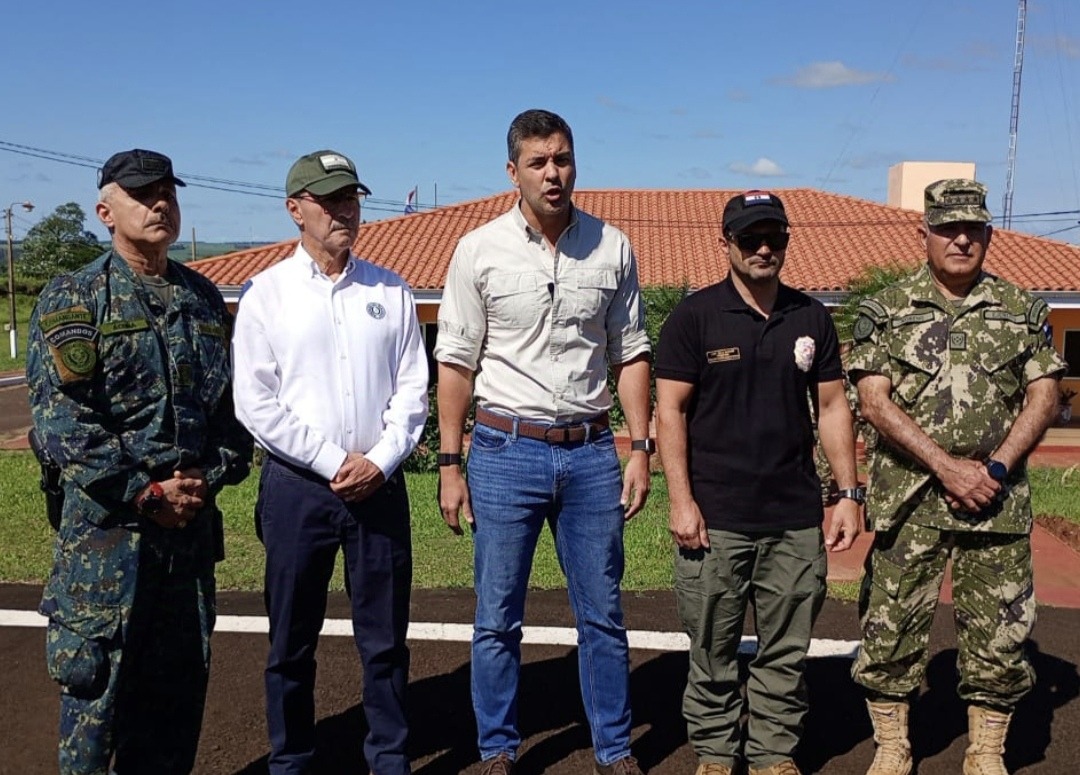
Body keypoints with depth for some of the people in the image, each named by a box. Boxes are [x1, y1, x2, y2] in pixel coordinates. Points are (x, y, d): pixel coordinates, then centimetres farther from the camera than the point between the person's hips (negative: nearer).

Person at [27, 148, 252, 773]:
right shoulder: (74, 298, -3)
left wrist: (212, 476, -4)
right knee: (97, 681, 1)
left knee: (183, 677, 13)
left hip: (194, 520, 5)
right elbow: (60, 417, -12)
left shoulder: (205, 299, 11)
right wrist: (146, 491, -15)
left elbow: (235, 401, 12)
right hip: (107, 523, -5)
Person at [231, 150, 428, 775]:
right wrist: (333, 462, -10)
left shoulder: (391, 292, 7)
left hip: (380, 484, 2)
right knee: (292, 640, 9)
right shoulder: (266, 294, 1)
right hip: (297, 487, -1)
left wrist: (380, 462, -8)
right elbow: (255, 402, -5)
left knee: (386, 638, 8)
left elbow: (413, 388, 5)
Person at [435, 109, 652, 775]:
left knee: (603, 614, 11)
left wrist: (641, 449, 2)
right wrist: (450, 465, -3)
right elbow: (457, 363, 0)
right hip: (505, 450, -1)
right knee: (497, 619, 8)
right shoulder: (479, 251, -2)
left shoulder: (612, 248, 3)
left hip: (591, 451, 2)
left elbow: (630, 353, 8)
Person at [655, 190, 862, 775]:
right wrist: (681, 500, -11)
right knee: (713, 651, 6)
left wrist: (849, 494, 6)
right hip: (716, 519, -3)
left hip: (796, 518, 3)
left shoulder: (811, 317, 10)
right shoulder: (695, 315, -1)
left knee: (786, 652, 10)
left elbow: (833, 407, 13)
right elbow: (670, 409, -4)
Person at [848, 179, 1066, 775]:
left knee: (999, 631, 7)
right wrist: (948, 466, -14)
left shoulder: (1021, 310, 9)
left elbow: (1043, 394, 5)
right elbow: (875, 401, -6)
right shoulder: (887, 310, 2)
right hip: (908, 497, -1)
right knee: (891, 623, 3)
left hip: (998, 500, 2)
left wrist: (997, 467, -9)